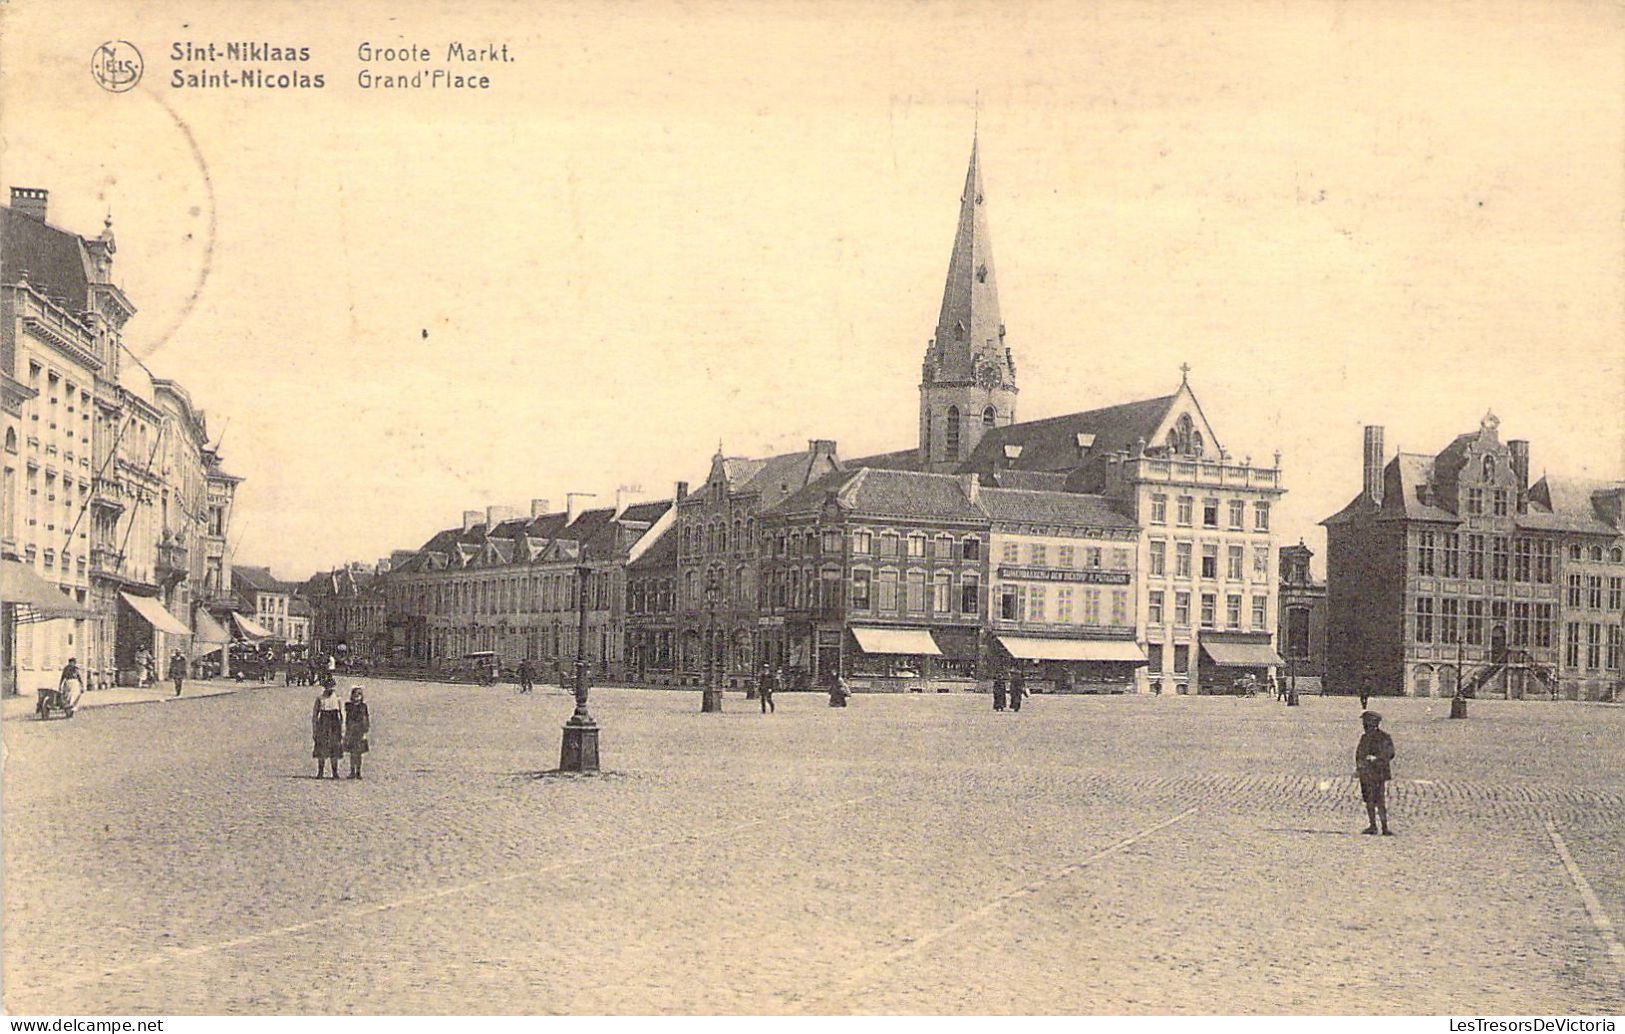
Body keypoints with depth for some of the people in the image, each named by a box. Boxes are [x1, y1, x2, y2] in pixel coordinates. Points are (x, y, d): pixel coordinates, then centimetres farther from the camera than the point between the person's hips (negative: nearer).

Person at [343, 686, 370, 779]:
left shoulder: (363, 706, 0)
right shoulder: (349, 706, 3)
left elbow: (366, 719, 3)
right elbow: (347, 719, 8)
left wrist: (365, 731, -1)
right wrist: (347, 730, 5)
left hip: (360, 732, -1)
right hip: (351, 732, 1)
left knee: (358, 753, 3)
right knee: (352, 753, 3)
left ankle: (358, 772, 11)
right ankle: (352, 772, 10)